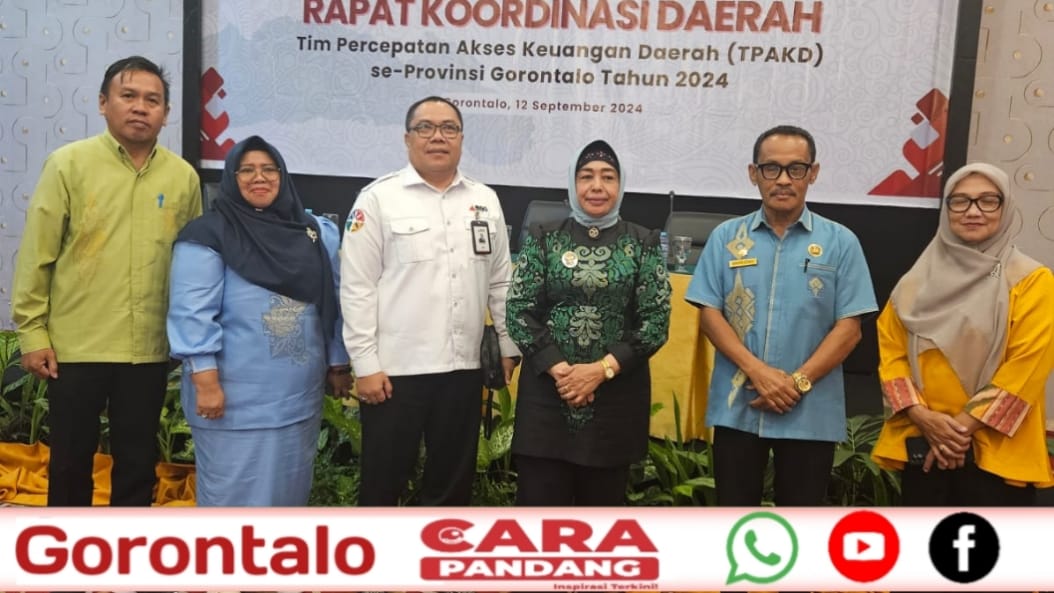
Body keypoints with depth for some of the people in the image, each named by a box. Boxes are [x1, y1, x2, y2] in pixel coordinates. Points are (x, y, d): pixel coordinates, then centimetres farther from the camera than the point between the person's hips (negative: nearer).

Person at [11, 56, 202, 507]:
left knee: (137, 459, 15)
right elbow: (37, 254, -4)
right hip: (76, 345, -2)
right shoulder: (69, 163, -4)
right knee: (71, 456, 13)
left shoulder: (183, 176, 2)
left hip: (149, 349, 2)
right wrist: (32, 333, -5)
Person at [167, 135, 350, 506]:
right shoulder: (209, 235, -6)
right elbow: (193, 315, -12)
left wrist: (338, 365, 14)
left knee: (289, 490, 16)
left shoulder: (315, 233, 10)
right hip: (237, 398, -5)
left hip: (299, 395, 5)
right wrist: (206, 382, -18)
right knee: (234, 494, 3)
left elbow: (332, 306, 13)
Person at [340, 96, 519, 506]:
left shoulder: (485, 200, 9)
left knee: (452, 482, 16)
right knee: (383, 482, 9)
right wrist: (365, 363, -10)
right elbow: (357, 288, -6)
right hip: (395, 369, -3)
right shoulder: (378, 198, -4)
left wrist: (508, 348, 9)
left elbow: (500, 282, 12)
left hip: (463, 367, 4)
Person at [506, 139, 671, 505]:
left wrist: (602, 369, -13)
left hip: (616, 395, 1)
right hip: (546, 392, 0)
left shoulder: (643, 244, 4)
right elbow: (519, 311, -1)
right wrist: (558, 368, -13)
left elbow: (657, 321, -2)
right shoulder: (543, 238, 4)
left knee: (602, 505, 12)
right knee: (539, 506, 2)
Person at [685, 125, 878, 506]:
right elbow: (709, 313, -1)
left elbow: (849, 328, -3)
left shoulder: (840, 242, 0)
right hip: (736, 408, 1)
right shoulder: (726, 237, 3)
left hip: (811, 414, 0)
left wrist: (798, 382, -13)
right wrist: (757, 371, -13)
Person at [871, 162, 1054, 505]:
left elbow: (1026, 366, -10)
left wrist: (963, 425, -13)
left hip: (998, 452, -3)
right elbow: (891, 351, 5)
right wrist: (922, 416, -9)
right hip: (922, 445, 3)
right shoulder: (919, 280, 9)